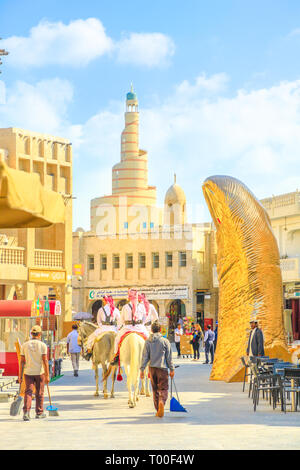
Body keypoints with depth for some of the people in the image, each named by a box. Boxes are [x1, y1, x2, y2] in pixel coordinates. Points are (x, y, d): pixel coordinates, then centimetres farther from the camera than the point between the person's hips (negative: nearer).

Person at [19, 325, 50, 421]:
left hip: (28, 373, 1)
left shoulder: (25, 345, 1)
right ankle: (39, 413, 21)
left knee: (28, 392, -1)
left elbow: (22, 361, 1)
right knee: (39, 393, 11)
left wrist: (20, 376, 5)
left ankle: (26, 412, -18)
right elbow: (45, 361, -10)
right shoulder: (42, 345, -6)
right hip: (39, 372, -1)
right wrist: (47, 375, -8)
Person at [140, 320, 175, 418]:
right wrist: (172, 369, 5)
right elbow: (169, 357, -2)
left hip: (152, 368, 3)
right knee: (164, 388, 0)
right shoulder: (165, 341, -4)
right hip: (162, 368, -3)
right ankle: (161, 402, -29)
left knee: (155, 389, 14)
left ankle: (158, 410, 16)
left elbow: (145, 357, 1)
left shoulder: (148, 342, 2)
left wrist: (142, 369, 4)